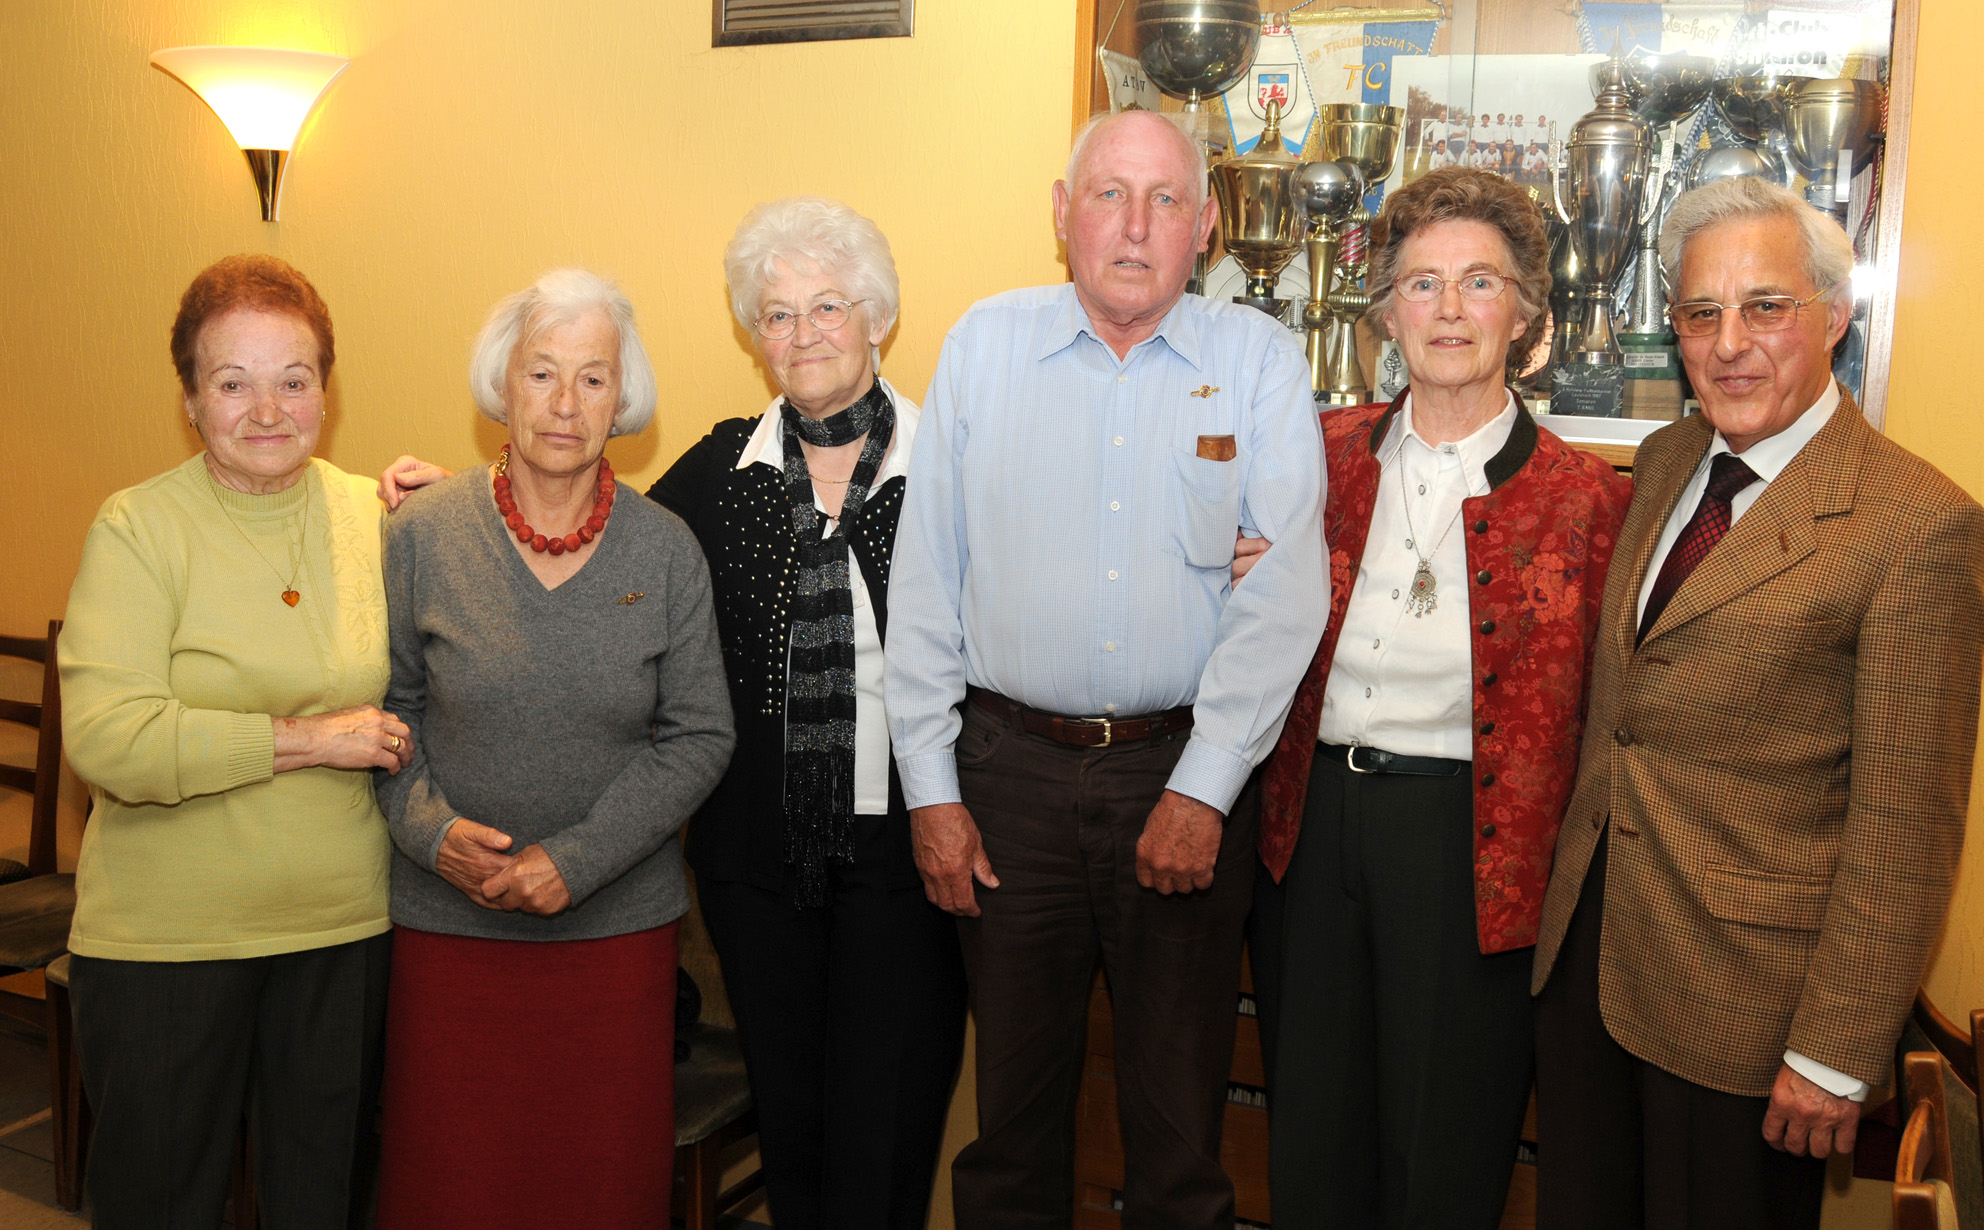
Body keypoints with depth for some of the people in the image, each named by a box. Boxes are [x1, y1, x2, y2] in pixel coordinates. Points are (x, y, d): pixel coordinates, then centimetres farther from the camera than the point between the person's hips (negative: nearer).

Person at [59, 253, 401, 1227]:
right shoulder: (137, 527, -8)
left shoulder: (377, 514, 3)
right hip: (163, 939, -3)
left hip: (346, 927, 3)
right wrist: (305, 739, -18)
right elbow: (106, 739, -18)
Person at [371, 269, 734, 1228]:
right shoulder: (422, 535, -3)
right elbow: (387, 707, 5)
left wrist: (576, 859, -11)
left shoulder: (666, 550, -2)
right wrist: (431, 828, -12)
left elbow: (701, 735, -2)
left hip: (619, 924, 1)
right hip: (449, 923, 0)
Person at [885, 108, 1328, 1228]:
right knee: (1015, 1093, 13)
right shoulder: (985, 344, 3)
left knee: (1181, 1104, 11)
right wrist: (932, 788, 0)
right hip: (1010, 767, 1)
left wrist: (1202, 788, -12)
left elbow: (1284, 586, -6)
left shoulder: (1260, 360, 0)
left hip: (1188, 770, -1)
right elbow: (925, 581, 3)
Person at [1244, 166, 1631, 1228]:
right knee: (1311, 1140, 18)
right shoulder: (1326, 451, 4)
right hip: (1311, 820, 3)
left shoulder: (1584, 499, -6)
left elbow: (1596, 710, -3)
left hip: (1467, 842, -3)